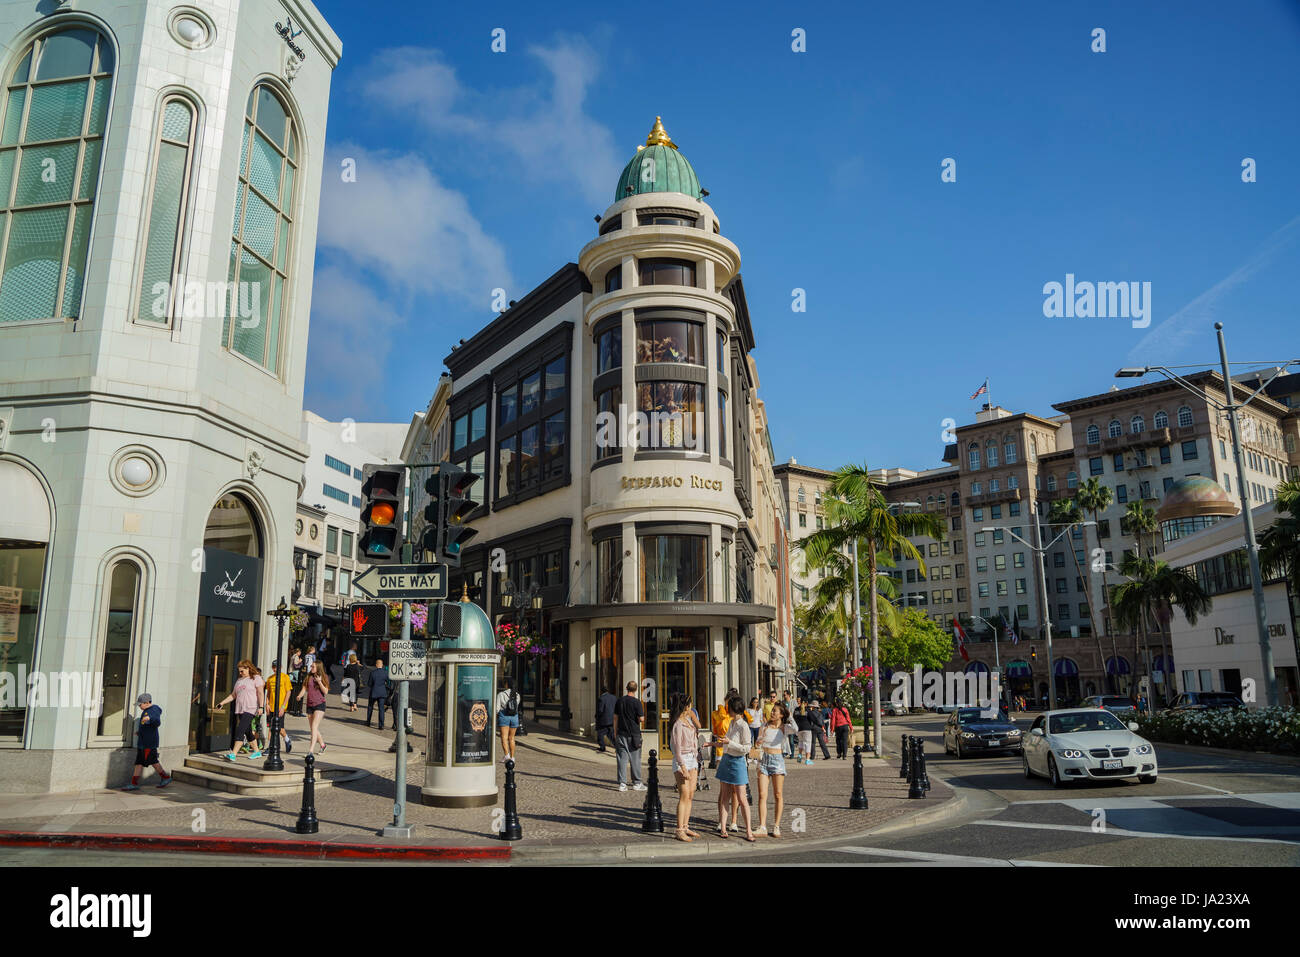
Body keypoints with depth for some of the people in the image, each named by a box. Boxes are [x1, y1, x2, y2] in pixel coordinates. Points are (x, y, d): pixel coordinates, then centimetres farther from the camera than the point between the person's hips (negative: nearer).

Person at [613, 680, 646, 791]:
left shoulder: (620, 701, 4)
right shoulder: (636, 702, -10)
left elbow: (615, 718, 8)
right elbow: (641, 719, -12)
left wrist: (615, 732, 16)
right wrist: (643, 715, 10)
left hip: (621, 734, 4)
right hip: (633, 734, -4)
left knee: (622, 759, 4)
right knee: (635, 760, 5)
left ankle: (622, 784, 3)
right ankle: (637, 783, 12)